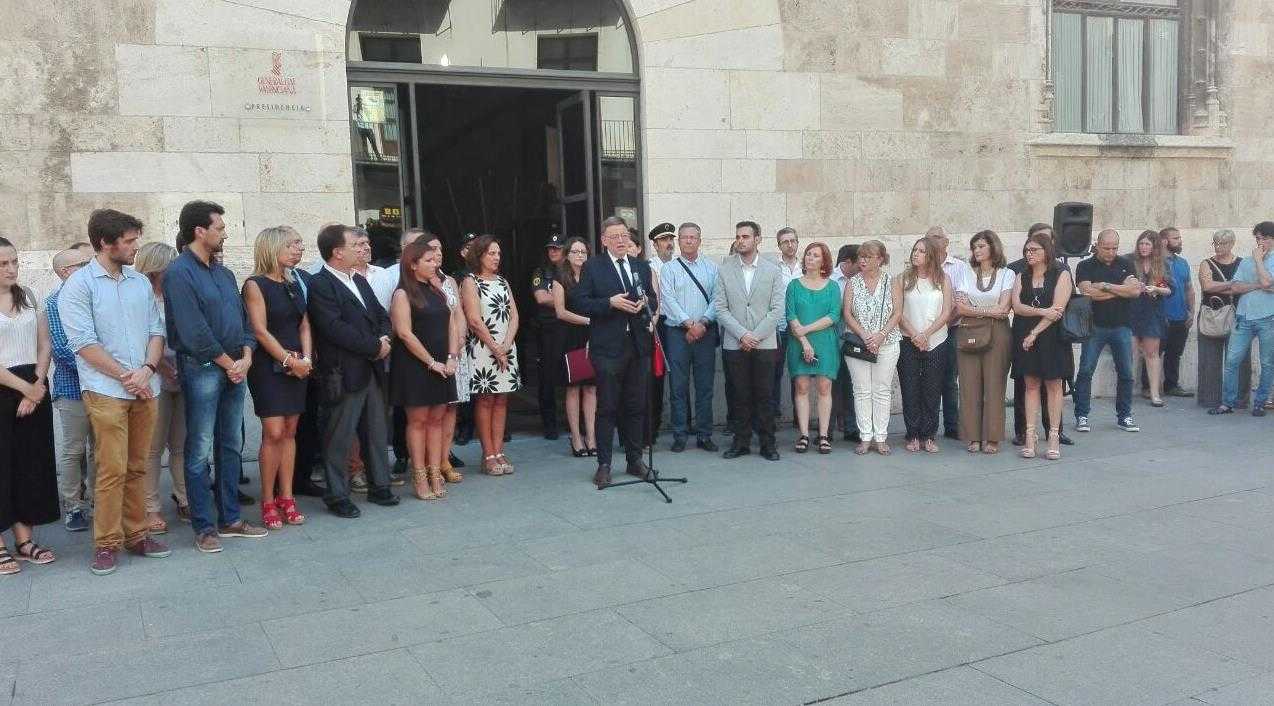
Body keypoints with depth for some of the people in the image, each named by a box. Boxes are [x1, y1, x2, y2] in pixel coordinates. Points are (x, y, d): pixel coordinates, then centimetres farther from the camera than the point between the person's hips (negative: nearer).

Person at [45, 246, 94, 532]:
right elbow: (61, 347, -16)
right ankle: (73, 506, 15)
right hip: (72, 387, -5)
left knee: (98, 447, 13)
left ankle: (96, 498, 24)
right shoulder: (56, 301, -8)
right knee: (73, 450, 4)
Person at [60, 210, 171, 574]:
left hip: (145, 389, 5)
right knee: (112, 469, -5)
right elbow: (84, 342, -10)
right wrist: (125, 376, -12)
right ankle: (107, 543, 6)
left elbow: (156, 330, 9)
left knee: (136, 467, 11)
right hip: (106, 391, -5)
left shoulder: (140, 281, 12)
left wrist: (147, 370, -8)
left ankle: (135, 534, 20)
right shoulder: (79, 285, -4)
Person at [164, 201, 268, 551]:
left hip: (235, 368, 8)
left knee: (231, 446, 12)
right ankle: (204, 527, 7)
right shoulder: (179, 273, -10)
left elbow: (243, 318, 14)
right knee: (200, 451, -1)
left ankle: (230, 518, 20)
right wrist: (227, 363, -10)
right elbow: (194, 330, -17)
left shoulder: (223, 272, 15)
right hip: (202, 369, -8)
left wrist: (245, 358, -2)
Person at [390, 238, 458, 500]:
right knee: (417, 420, 0)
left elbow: (450, 326, 11)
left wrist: (452, 358, -3)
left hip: (442, 366, 6)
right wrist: (431, 362, -14)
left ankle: (435, 474, 12)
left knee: (436, 419, 7)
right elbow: (405, 333, -14)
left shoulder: (438, 291, 12)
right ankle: (420, 476, 6)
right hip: (414, 366, -6)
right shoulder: (403, 294, -7)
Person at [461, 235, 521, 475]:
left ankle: (499, 452, 9)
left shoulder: (503, 282, 14)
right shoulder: (470, 282, -3)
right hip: (482, 349, -5)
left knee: (501, 401, 5)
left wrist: (506, 346, -7)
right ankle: (488, 455, 2)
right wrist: (496, 349, -11)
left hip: (507, 349, 6)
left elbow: (514, 316, 8)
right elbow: (475, 320, -11)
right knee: (485, 400, -2)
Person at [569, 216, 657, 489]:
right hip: (608, 346, -4)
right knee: (607, 408, 0)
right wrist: (610, 303, -18)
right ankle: (604, 465, 7)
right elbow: (578, 302, -7)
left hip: (638, 345, 4)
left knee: (637, 406, 10)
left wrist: (645, 302, -5)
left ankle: (635, 460, 22)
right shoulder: (592, 267, 0)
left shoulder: (642, 267, 15)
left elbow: (654, 301, 19)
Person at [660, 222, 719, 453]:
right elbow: (668, 300, -5)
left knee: (705, 385, 4)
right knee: (678, 386, 1)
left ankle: (704, 435, 11)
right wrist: (689, 324, -14)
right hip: (677, 331, -1)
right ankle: (680, 435, 7)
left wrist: (702, 323, -12)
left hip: (706, 331, 1)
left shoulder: (711, 267, 10)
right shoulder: (669, 268, 6)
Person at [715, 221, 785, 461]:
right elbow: (720, 308, 0)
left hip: (765, 344, -1)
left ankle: (767, 443, 10)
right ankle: (741, 442, 13)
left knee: (764, 396, 1)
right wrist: (742, 334, -10)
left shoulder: (772, 270, 5)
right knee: (740, 396, 4)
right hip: (734, 344, 1)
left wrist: (755, 335, -9)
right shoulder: (724, 270, 5)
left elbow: (778, 309, 0)